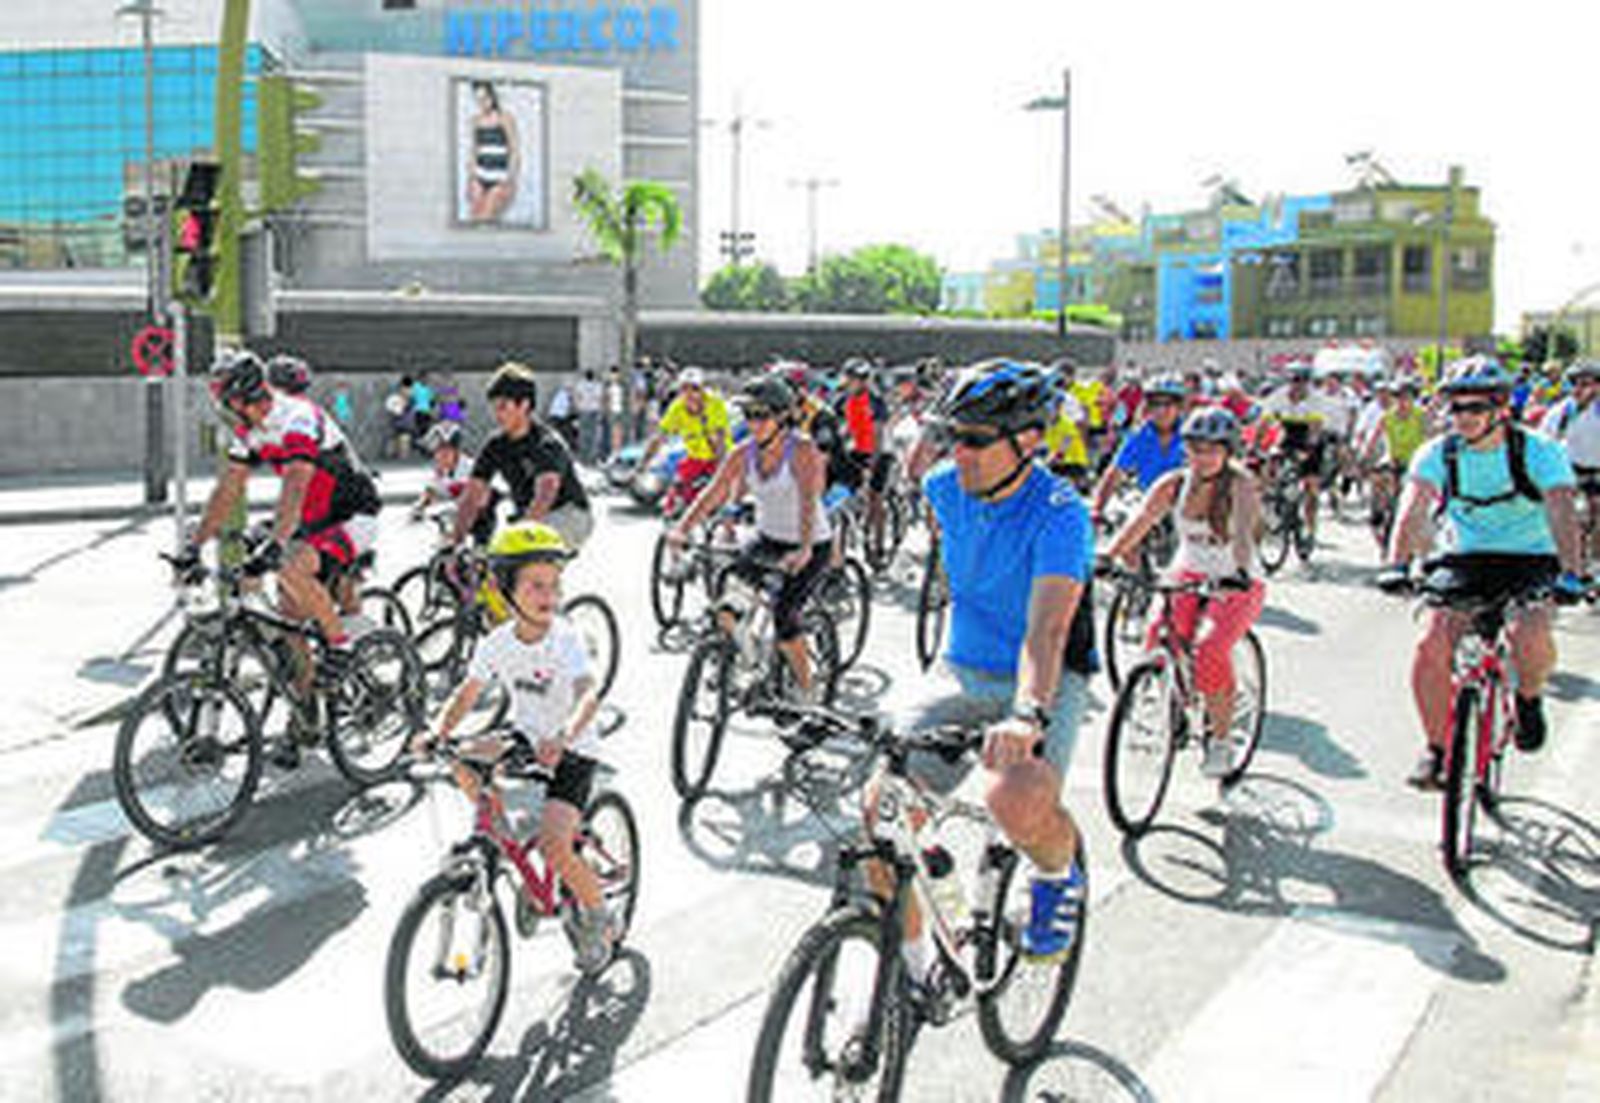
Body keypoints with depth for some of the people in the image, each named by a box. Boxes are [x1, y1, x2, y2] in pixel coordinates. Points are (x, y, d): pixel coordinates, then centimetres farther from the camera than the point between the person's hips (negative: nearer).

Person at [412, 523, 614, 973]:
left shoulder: (565, 640, -24)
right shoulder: (496, 644, -9)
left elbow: (590, 693, -37)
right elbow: (468, 693, 0)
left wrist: (564, 737, -55)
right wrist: (438, 734, -17)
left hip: (572, 750, -5)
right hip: (526, 735, 5)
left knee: (554, 846, -18)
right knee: (462, 763, -19)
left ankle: (598, 918, 9)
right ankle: (503, 838, 6)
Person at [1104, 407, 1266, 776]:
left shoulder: (1240, 485, -16)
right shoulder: (1173, 485, -7)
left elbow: (1244, 532, -33)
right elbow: (1138, 524, -17)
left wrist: (1240, 571, -53)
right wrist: (1105, 558, -34)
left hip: (1236, 584, -3)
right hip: (1188, 576, 4)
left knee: (1211, 650, -27)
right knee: (1160, 637, -22)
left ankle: (1221, 738, -6)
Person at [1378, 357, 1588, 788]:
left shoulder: (1539, 451, -14)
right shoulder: (1438, 454, -9)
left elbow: (1561, 515, -26)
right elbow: (1412, 511, -21)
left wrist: (1570, 574, -41)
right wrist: (1397, 564, -37)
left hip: (1530, 561, -2)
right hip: (1465, 561, 2)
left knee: (1529, 636, -30)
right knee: (1431, 645, -19)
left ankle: (1529, 697, 6)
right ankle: (1437, 747, -1)